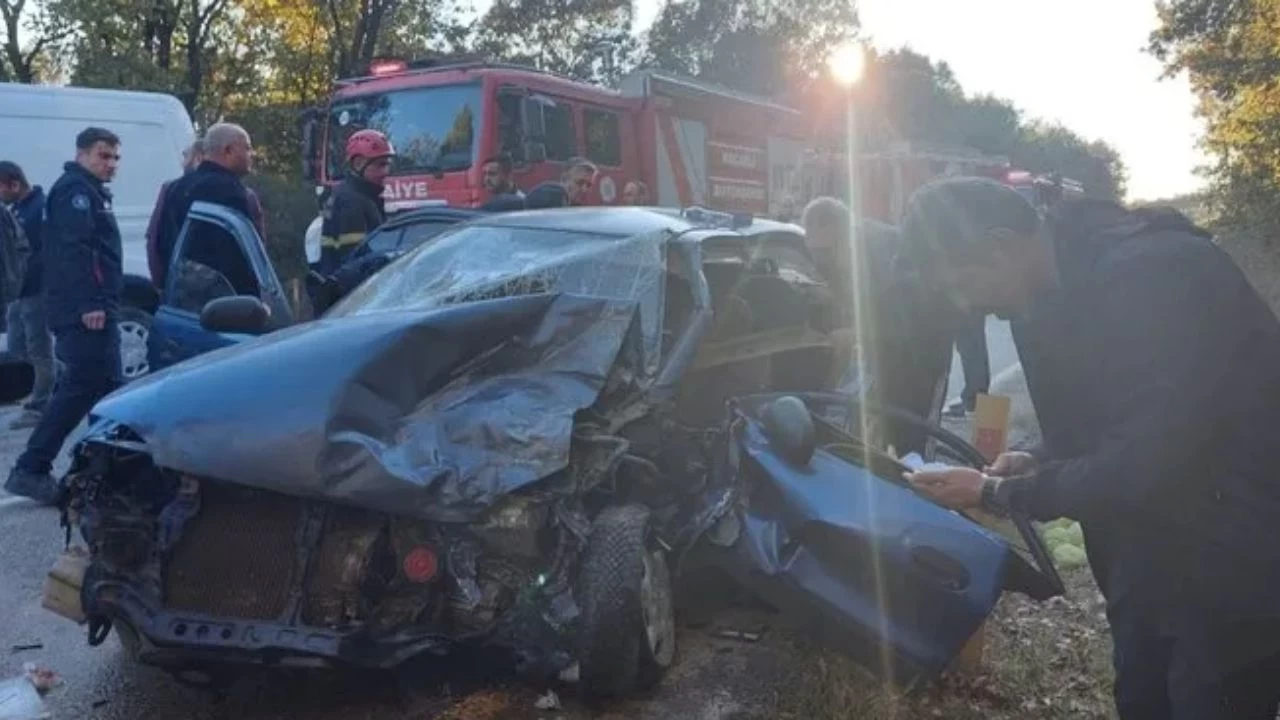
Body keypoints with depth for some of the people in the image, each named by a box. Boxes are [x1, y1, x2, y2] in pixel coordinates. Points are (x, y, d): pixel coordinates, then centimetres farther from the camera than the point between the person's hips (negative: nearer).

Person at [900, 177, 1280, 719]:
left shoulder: (1151, 273, -28)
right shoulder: (1055, 291, 2)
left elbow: (1142, 468, -29)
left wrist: (997, 493, -18)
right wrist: (1036, 465, -4)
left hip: (1232, 562, -8)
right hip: (1153, 556, 9)